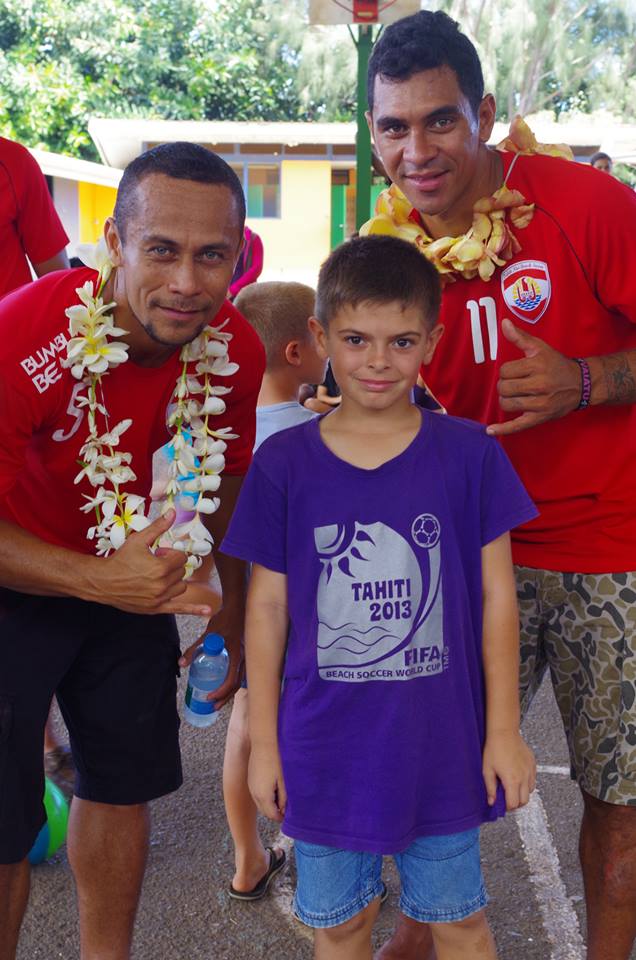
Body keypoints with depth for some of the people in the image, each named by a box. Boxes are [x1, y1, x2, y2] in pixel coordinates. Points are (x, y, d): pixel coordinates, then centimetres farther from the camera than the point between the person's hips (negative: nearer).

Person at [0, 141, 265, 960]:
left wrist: (233, 615, 11)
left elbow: (226, 482, 4)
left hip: (131, 580, 5)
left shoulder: (236, 353, -15)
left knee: (123, 784, 16)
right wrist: (97, 580, -36)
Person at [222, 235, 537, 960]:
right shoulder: (283, 464, -7)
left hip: (442, 743, 0)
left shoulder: (470, 455, -8)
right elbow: (267, 608, -1)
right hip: (326, 748, 1)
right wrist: (263, 741, 1)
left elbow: (496, 595, -2)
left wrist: (503, 731, 0)